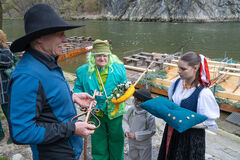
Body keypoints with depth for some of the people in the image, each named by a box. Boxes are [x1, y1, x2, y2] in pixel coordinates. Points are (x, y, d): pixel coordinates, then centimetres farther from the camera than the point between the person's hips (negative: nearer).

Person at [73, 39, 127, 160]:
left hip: (114, 111, 0)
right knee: (98, 140, 18)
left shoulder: (118, 68, -9)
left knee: (116, 138, 21)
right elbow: (77, 88, 3)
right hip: (95, 113, 0)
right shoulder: (83, 71, -7)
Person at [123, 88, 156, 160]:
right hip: (132, 143, 5)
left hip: (144, 144, -4)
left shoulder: (149, 115, -26)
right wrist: (126, 131, -14)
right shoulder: (131, 110, -12)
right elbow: (125, 120, 4)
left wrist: (136, 135, -23)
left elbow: (152, 131, -22)